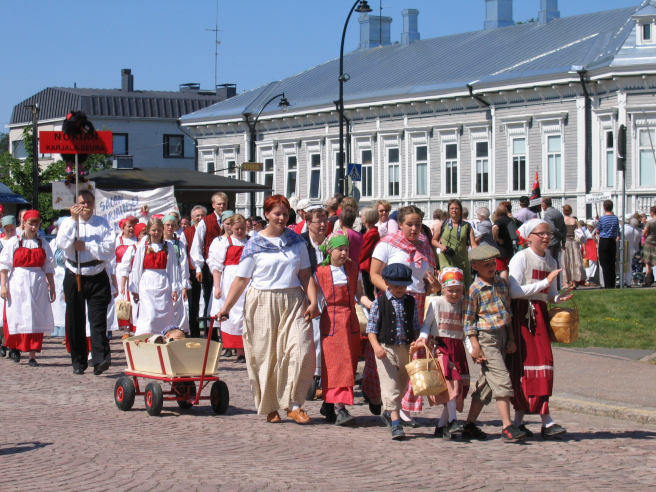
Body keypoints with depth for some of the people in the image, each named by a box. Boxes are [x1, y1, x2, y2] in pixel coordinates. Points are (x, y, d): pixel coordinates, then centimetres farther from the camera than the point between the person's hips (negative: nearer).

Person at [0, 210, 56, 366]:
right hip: (17, 284, -1)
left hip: (38, 285, 2)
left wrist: (52, 288, 5)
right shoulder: (13, 242, 2)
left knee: (36, 320, -2)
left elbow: (48, 268, 8)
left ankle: (32, 356, 1)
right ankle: (14, 346, 28)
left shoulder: (43, 244, 8)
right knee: (16, 317, 1)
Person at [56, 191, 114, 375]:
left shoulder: (102, 224, 4)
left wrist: (86, 246, -13)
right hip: (74, 278, 1)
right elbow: (62, 243, -13)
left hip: (97, 278, -1)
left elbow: (109, 248, -7)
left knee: (98, 319, -10)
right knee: (75, 321, 5)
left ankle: (100, 360, -17)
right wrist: (74, 219, -15)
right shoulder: (68, 223, 6)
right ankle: (78, 363, 13)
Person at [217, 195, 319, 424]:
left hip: (293, 302, 2)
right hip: (263, 304, -1)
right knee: (265, 355, 1)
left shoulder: (296, 241, 9)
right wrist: (226, 308, -1)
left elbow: (306, 275, 9)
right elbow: (242, 279, 3)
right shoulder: (255, 244, 2)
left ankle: (294, 404, -3)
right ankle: (270, 407, 15)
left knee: (300, 350, -12)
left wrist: (313, 302, -4)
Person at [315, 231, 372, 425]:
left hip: (351, 321, 4)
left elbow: (359, 295, 6)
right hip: (330, 322, -4)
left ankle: (328, 405, 17)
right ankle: (339, 408, -15)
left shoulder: (353, 268, 7)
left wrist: (373, 306, -10)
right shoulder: (320, 272, -1)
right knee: (336, 364, -10)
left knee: (348, 364, 5)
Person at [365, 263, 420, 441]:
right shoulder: (379, 303, -4)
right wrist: (376, 346, -19)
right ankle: (396, 422, -13)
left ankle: (388, 412, 36)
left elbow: (416, 326, 14)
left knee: (402, 385, 14)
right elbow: (371, 328, -4)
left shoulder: (411, 302, 6)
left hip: (406, 348, 4)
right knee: (390, 385, -11)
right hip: (386, 349, -4)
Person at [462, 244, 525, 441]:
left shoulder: (503, 284, 11)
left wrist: (511, 338, 13)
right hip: (485, 338, -7)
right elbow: (469, 321, -8)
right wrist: (475, 346, -14)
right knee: (502, 380, -14)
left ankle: (470, 426, 17)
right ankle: (507, 427, -14)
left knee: (486, 384, 10)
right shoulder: (474, 290, -9)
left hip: (501, 336, 7)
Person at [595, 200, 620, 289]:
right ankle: (612, 284, 10)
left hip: (604, 241, -4)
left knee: (605, 264, -2)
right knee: (612, 264, 10)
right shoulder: (616, 218, 1)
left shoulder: (602, 218, -10)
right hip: (613, 241, 4)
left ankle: (607, 284, -7)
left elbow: (598, 231, 2)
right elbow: (618, 233, 9)